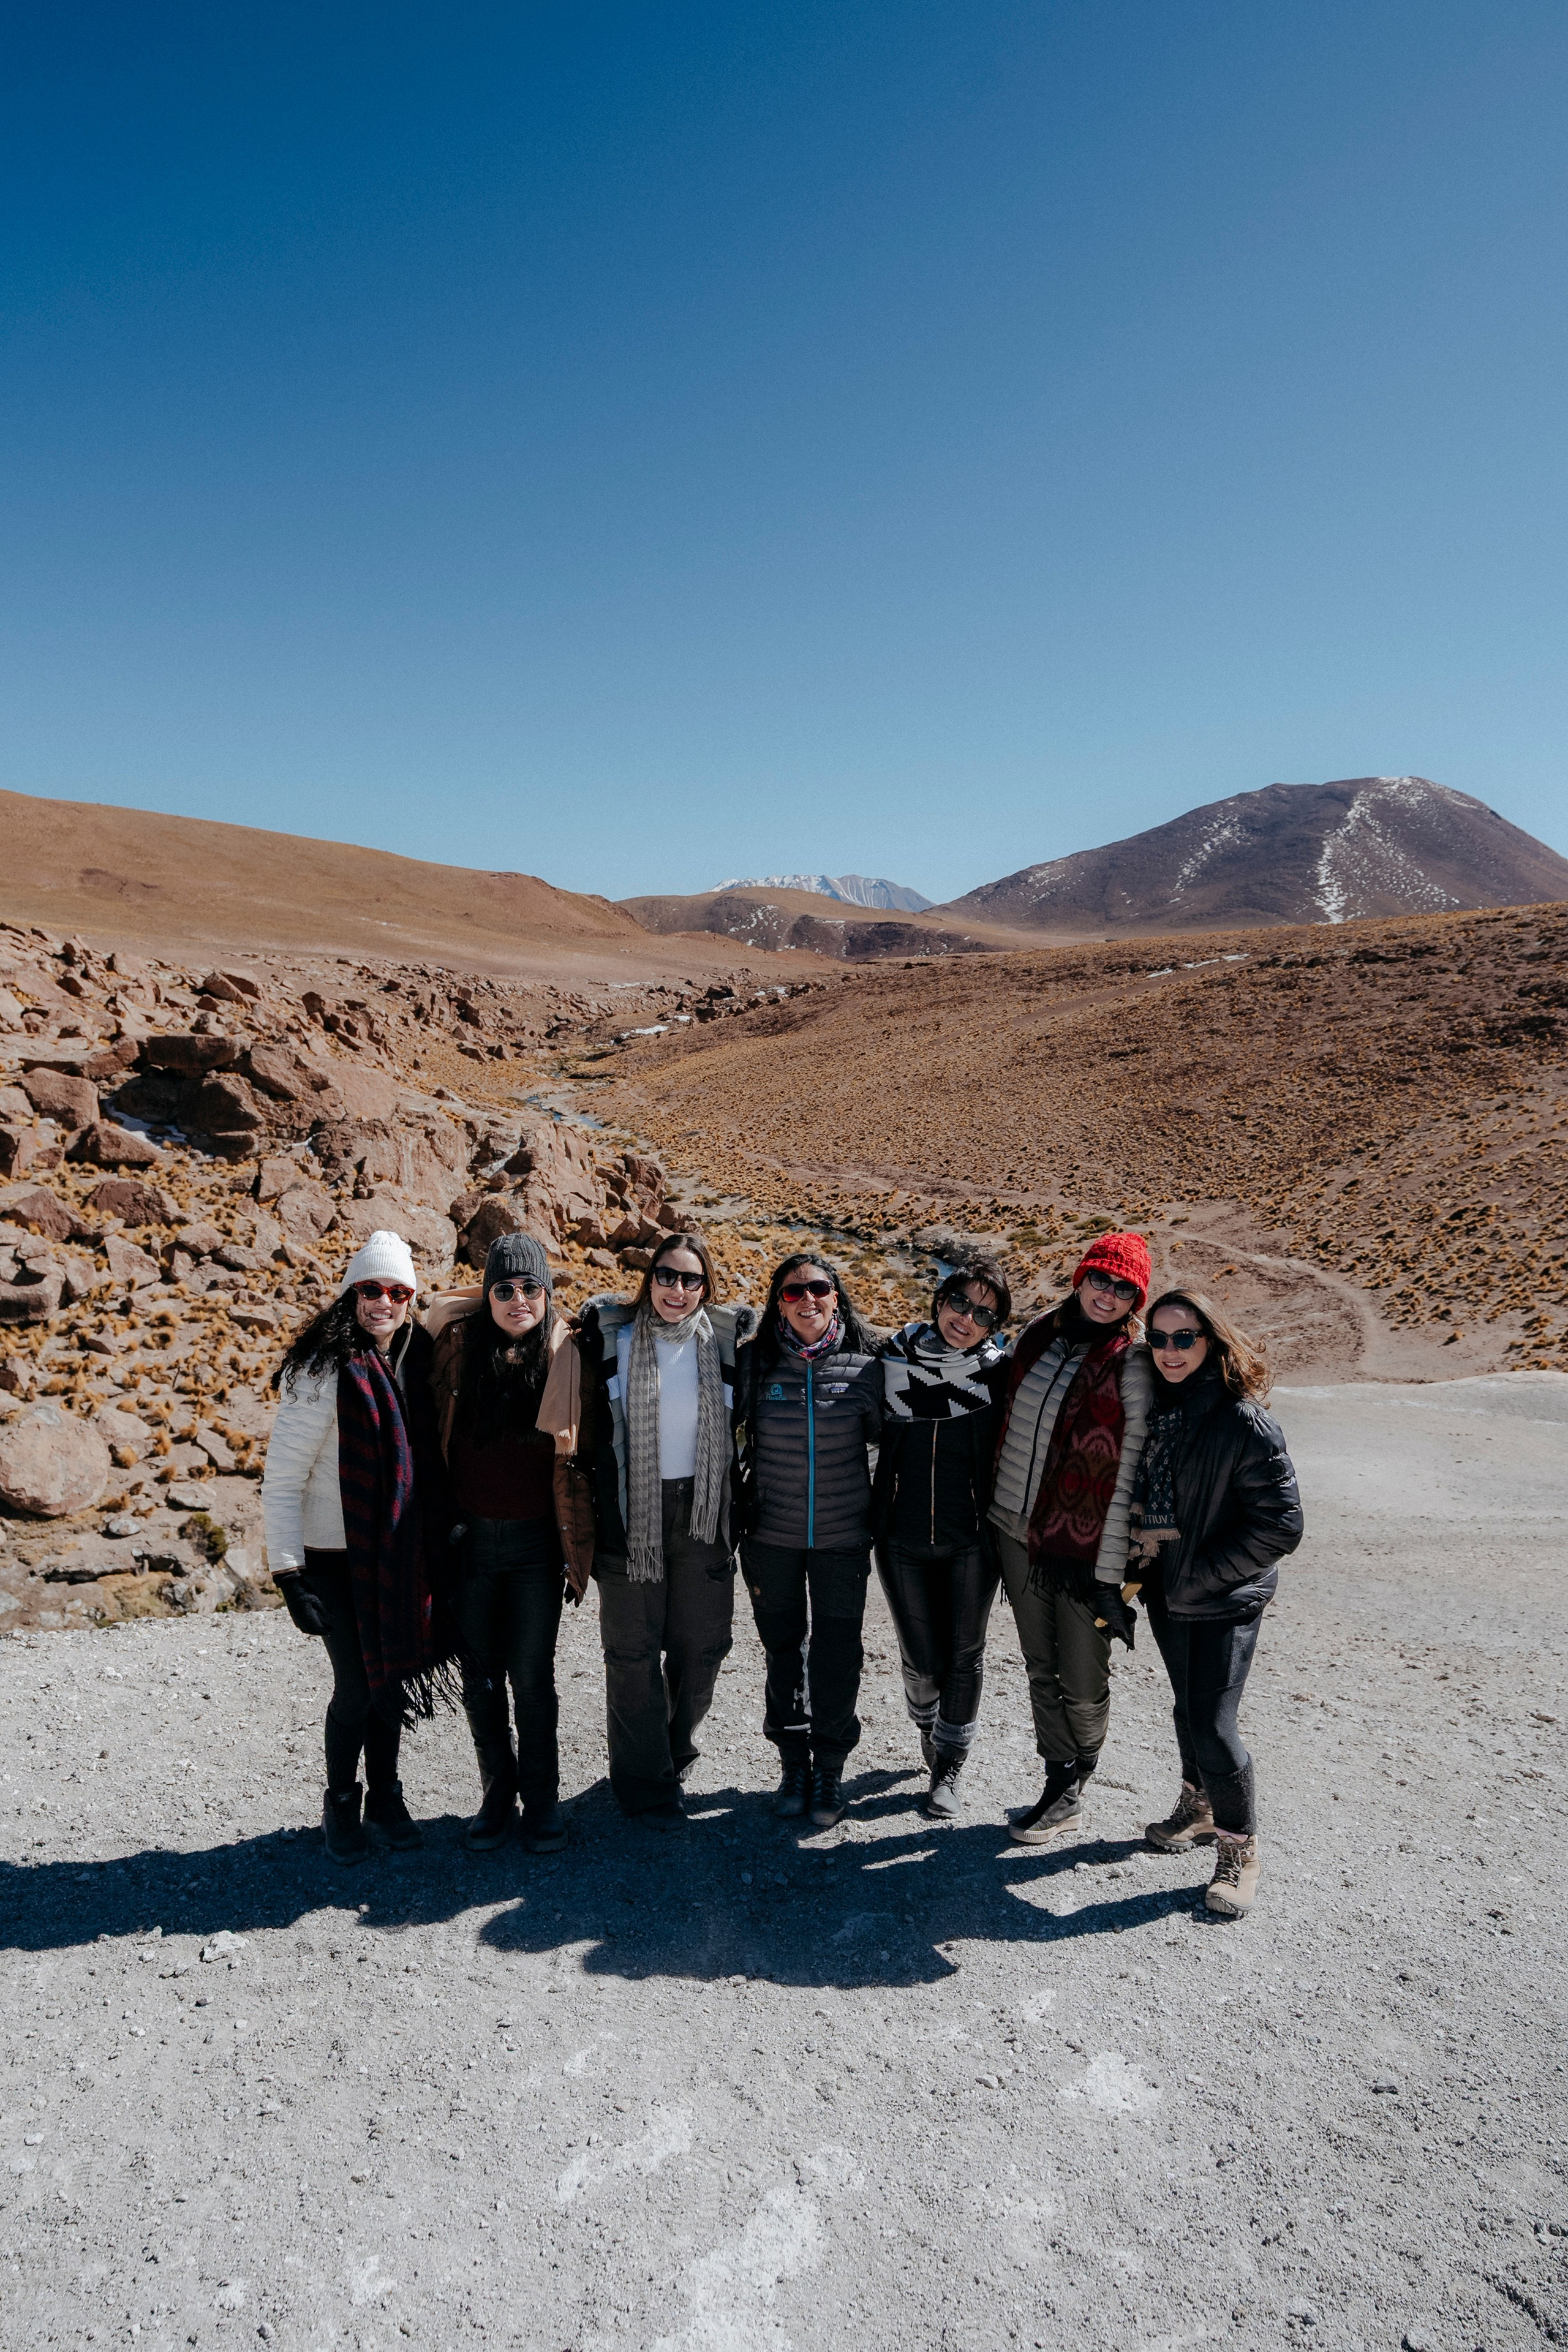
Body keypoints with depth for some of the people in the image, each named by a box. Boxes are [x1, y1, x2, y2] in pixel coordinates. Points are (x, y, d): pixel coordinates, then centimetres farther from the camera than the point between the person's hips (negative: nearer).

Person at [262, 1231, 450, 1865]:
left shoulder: (412, 1366, 2)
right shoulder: (324, 1373, -16)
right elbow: (282, 1480, -14)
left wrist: (437, 1544, 11)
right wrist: (288, 1572, -17)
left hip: (398, 1556, 5)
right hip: (335, 1558, -5)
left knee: (391, 1677, 12)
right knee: (356, 1686, -1)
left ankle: (385, 1797, 30)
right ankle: (340, 1806, 22)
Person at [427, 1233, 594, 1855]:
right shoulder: (457, 1346, -2)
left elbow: (579, 1460, 1)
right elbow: (435, 1439, 11)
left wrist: (578, 1549, 1)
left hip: (536, 1543, -2)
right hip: (468, 1539, 2)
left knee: (532, 1675, 2)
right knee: (480, 1676, 11)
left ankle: (541, 1799, 21)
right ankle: (497, 1794, 29)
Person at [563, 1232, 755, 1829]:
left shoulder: (727, 1339, 2)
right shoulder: (611, 1336, -2)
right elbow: (591, 1431, 1)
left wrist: (738, 1513, 6)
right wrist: (590, 1516, -3)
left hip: (703, 1511, 2)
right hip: (632, 1510, -2)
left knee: (702, 1643, 9)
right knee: (634, 1649, 3)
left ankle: (675, 1751, 34)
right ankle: (646, 1785, 18)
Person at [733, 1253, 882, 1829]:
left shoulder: (863, 1368, -6)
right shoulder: (756, 1363, -6)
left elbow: (882, 1437, 8)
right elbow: (730, 1432, 6)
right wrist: (738, 1512, 4)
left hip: (843, 1538, 0)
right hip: (772, 1537, 1)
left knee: (837, 1655, 6)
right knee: (783, 1650, 13)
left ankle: (830, 1770, 26)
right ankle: (794, 1764, 31)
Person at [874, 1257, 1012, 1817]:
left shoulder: (998, 1372, -8)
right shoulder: (895, 1357, -5)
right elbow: (876, 1430, 9)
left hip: (971, 1542, -1)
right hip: (902, 1540, 1)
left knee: (964, 1657, 10)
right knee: (922, 1661, 7)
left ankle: (948, 1770, 31)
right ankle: (928, 1728, 40)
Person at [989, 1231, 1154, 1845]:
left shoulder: (1133, 1367, -14)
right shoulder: (1038, 1336, 2)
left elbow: (1125, 1481, -14)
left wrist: (1109, 1577, -14)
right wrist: (997, 1518, 17)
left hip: (1084, 1551, -5)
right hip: (1017, 1535, 5)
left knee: (1084, 1685, 6)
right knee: (1041, 1670, 15)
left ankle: (1073, 1784, 31)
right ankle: (1061, 1786, 32)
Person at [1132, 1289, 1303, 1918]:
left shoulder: (1245, 1423, -20)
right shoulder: (1155, 1406, -1)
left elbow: (1281, 1525, -18)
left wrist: (1198, 1576, -16)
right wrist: (1142, 1561, 5)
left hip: (1224, 1600, -6)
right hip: (1165, 1590, 6)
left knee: (1212, 1725, -6)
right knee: (1188, 1705, 21)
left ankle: (1239, 1848, 15)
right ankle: (1199, 1806, 43)